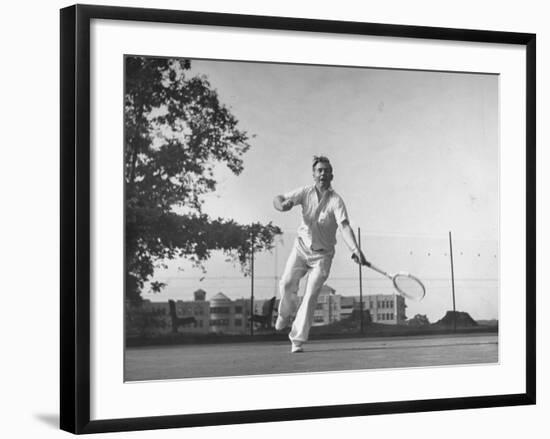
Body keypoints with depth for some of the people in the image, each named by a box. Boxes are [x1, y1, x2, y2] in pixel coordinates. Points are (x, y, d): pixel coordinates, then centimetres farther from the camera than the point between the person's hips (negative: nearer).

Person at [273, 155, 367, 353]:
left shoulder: (336, 201, -16)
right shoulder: (305, 192, -5)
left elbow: (344, 226, -28)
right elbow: (278, 199, -3)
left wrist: (355, 249, -44)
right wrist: (283, 205, -30)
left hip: (322, 254, -2)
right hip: (302, 247, 2)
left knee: (310, 296, -11)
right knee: (287, 284, -14)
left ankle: (297, 340, -7)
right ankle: (285, 315, 19)